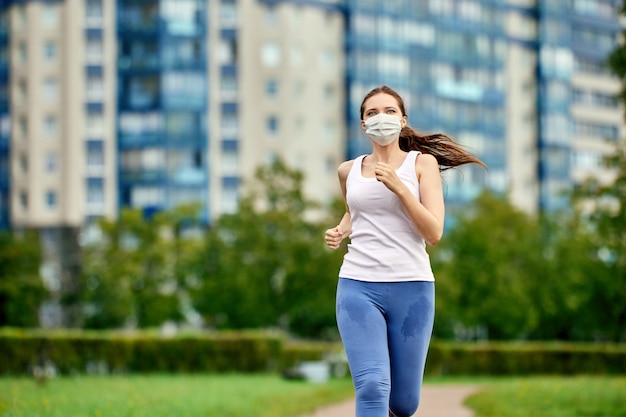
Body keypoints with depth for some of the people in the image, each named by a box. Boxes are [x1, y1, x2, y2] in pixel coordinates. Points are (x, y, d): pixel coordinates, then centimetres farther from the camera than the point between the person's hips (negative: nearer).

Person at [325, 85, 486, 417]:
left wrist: (399, 187, -18)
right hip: (358, 286, 1)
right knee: (372, 389, -20)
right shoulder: (348, 171, 10)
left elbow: (434, 234, -7)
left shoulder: (423, 163, 2)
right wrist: (340, 231, 10)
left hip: (412, 287, -1)